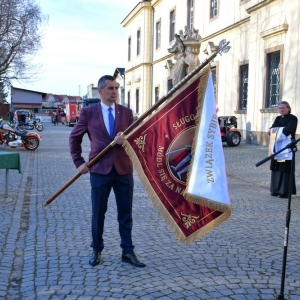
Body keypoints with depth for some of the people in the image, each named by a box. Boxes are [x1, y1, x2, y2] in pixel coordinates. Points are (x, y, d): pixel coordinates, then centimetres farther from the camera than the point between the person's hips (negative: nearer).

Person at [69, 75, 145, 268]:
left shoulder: (126, 112, 7)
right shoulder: (88, 112, 1)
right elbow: (74, 138, 8)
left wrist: (124, 140, -19)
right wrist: (79, 162, 1)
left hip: (124, 169, 2)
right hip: (100, 169, -2)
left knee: (126, 213, 7)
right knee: (98, 213, 8)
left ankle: (128, 252, 18)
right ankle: (97, 250, 24)